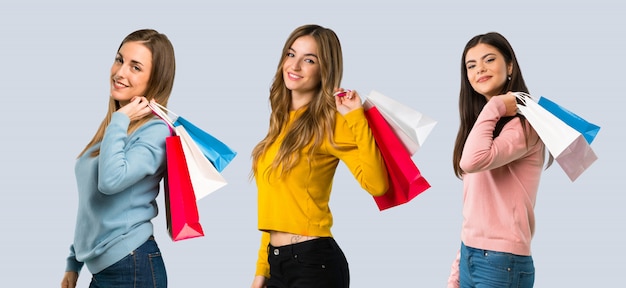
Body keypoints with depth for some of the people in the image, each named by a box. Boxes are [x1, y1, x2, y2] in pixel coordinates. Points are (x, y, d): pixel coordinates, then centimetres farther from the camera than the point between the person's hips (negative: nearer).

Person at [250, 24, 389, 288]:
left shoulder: (328, 122, -9)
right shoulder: (282, 121, 12)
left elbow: (376, 184, -24)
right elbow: (274, 206, 13)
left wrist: (357, 118, -23)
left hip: (314, 261, -7)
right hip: (276, 261, 7)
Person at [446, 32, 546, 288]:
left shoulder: (524, 122, -10)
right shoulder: (481, 124, 14)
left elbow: (473, 161, -29)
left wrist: (493, 107, -15)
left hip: (503, 262, -8)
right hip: (470, 257, 8)